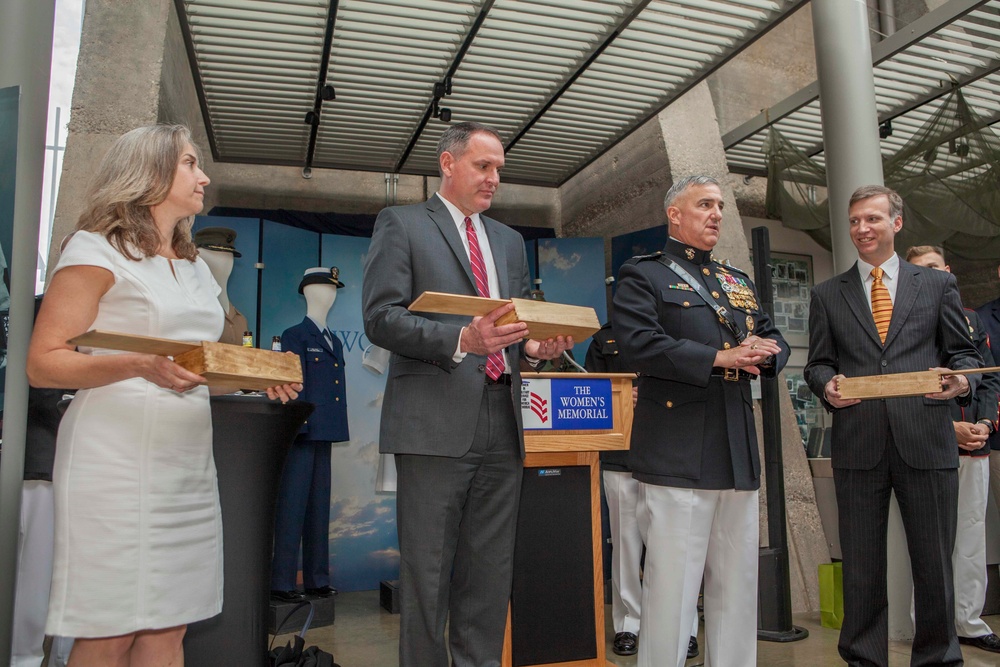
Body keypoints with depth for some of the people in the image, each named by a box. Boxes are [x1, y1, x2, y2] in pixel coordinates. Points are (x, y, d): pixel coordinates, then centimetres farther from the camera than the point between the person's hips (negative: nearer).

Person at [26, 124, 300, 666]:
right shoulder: (96, 250, -1)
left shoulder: (195, 267, 20)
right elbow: (42, 364, -8)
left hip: (188, 468, 6)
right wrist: (139, 365, -24)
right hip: (117, 464, -6)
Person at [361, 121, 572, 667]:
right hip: (435, 423, -5)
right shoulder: (401, 224, 4)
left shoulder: (510, 241, 21)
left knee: (490, 576, 11)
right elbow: (381, 318, -8)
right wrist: (462, 340, -21)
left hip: (501, 425, 6)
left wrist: (537, 345, 0)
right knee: (427, 575, 3)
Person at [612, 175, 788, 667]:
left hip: (739, 455, 7)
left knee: (738, 589, 13)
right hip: (677, 456, -7)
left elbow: (776, 343, 22)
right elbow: (640, 346, -14)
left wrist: (765, 352, -2)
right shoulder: (642, 275, 2)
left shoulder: (740, 282, 23)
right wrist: (719, 358, -16)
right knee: (671, 590, -2)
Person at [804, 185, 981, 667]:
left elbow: (962, 351, 11)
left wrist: (962, 380, -10)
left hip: (926, 440, 0)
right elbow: (817, 363, 11)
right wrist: (826, 385, -10)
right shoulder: (827, 294, 12)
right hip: (857, 443, 0)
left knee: (934, 561, 7)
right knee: (861, 564, 8)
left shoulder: (937, 284, 11)